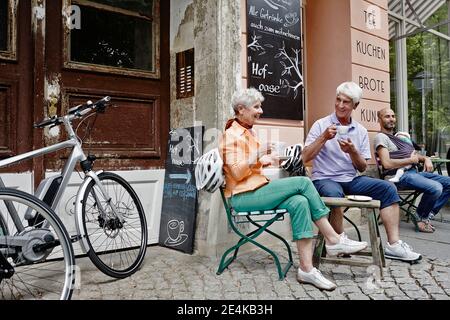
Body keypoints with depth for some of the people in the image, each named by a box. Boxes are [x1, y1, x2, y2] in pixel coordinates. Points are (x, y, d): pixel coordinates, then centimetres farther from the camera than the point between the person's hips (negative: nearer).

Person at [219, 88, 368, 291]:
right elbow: (236, 172, -18)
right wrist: (257, 156, -25)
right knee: (303, 182, -19)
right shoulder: (232, 134, -8)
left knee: (299, 202, -20)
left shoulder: (247, 132, 20)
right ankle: (333, 240, -11)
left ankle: (306, 269, -21)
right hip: (244, 196, -8)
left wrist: (263, 161, 12)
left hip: (256, 190, 8)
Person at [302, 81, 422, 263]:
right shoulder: (321, 125, -1)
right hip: (325, 179, -4)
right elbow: (306, 157, -9)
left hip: (351, 179, 5)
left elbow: (362, 168, 6)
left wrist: (352, 151, -13)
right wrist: (324, 138, -20)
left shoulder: (361, 131, 10)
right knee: (334, 194, -37)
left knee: (387, 188, -13)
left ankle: (393, 244, -11)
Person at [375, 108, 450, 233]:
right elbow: (387, 164, -17)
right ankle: (421, 218, -4)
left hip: (415, 171, 10)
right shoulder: (381, 137, -4)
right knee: (436, 188, -29)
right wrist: (411, 160, -7)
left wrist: (426, 158, 7)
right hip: (402, 175, -10)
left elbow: (414, 155, 30)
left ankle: (428, 214, 0)